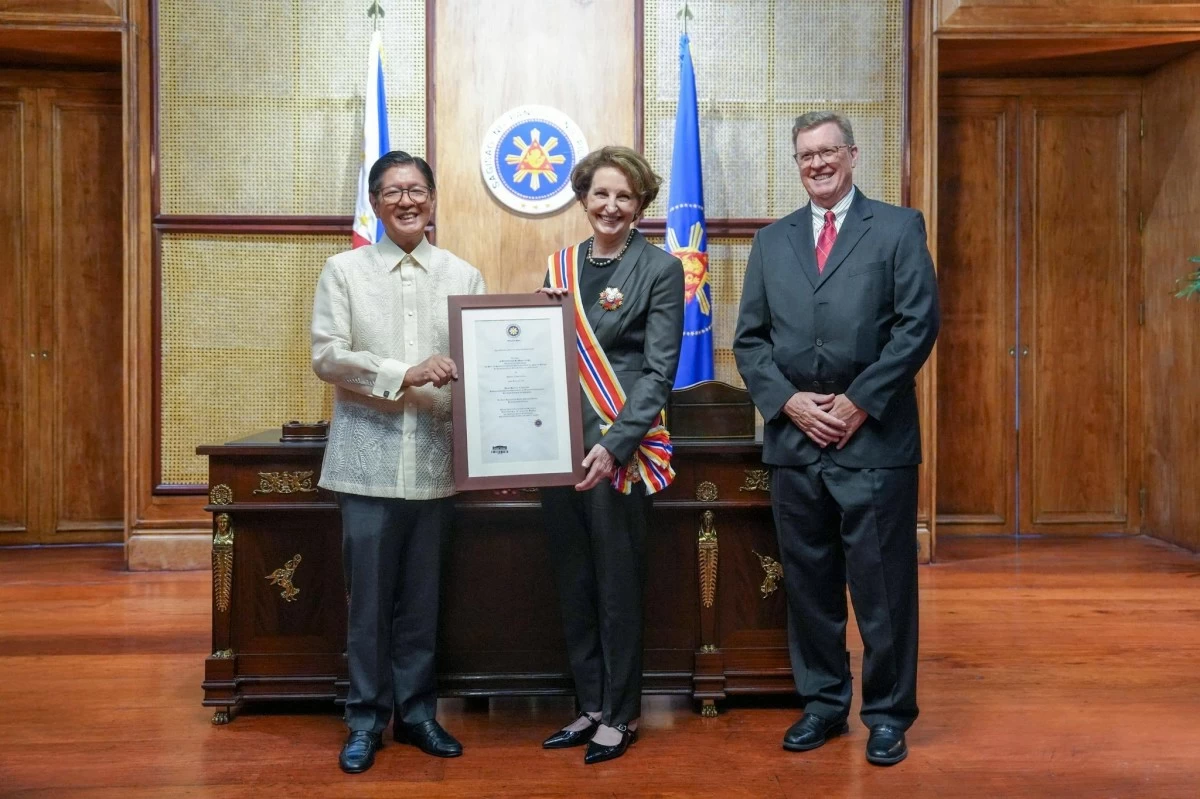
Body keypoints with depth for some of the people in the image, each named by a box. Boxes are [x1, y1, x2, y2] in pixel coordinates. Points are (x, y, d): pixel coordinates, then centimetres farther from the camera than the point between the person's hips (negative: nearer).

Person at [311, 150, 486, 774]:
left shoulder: (463, 276, 8)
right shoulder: (344, 270, 4)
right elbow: (327, 355, -5)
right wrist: (405, 375, -15)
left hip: (435, 459, 2)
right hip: (369, 457, -1)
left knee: (421, 598, 11)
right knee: (369, 598, 4)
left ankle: (416, 711, 25)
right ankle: (367, 719, 18)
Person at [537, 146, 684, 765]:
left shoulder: (660, 270, -2)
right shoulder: (561, 266, 12)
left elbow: (659, 371, -8)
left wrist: (614, 445, -18)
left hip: (622, 448, -5)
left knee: (618, 585, 2)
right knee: (574, 585, 11)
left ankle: (620, 714, 17)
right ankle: (590, 708, 24)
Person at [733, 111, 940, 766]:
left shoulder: (898, 228, 4)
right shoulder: (772, 240, 14)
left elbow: (918, 325, -5)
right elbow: (749, 337, 9)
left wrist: (859, 402, -11)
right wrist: (788, 400, -6)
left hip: (874, 437, -3)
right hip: (793, 439, 4)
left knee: (882, 584, 2)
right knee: (808, 582, 10)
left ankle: (888, 713, 16)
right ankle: (822, 702, 24)